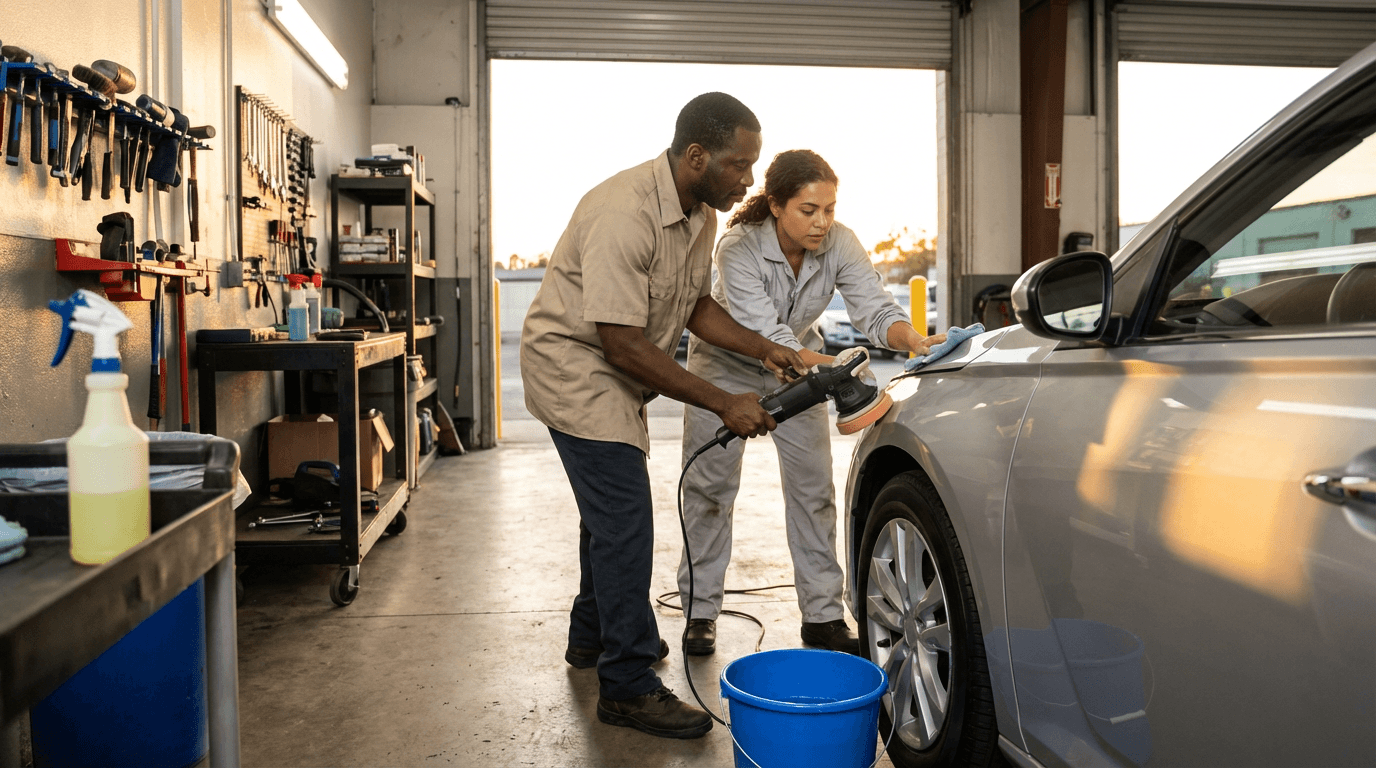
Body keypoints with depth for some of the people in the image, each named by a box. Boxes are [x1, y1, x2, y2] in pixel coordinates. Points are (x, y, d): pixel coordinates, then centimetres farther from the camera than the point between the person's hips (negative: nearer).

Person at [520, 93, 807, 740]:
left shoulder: (700, 213, -1)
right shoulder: (624, 214, -31)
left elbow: (695, 306, 9)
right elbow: (624, 345, -31)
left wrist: (762, 350, -6)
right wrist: (723, 404, -28)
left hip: (612, 374, 10)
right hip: (573, 365, -10)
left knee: (613, 510, 21)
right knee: (623, 520, -11)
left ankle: (592, 635, 40)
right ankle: (628, 687, -1)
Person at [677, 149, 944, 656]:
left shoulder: (840, 244, -21)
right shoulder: (738, 249, -33)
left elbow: (875, 309, -27)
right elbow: (767, 337, -40)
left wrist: (912, 340, -50)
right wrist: (832, 370, -53)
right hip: (727, 365, -3)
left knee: (813, 485, -2)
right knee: (710, 484, -1)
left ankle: (823, 616, 7)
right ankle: (700, 611, 12)